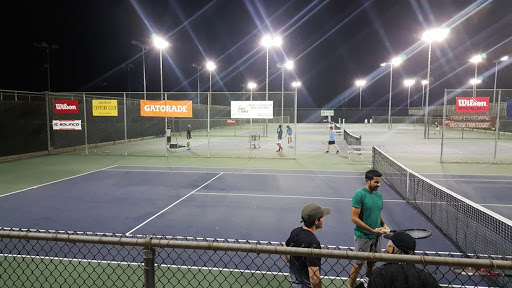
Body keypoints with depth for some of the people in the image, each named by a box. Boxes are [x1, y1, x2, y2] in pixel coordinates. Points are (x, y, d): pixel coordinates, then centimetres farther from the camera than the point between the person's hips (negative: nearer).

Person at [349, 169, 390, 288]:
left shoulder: (379, 196, 6)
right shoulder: (360, 195, -17)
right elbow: (354, 218, -19)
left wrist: (384, 225, 0)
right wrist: (372, 230, -20)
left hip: (376, 236, 7)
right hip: (363, 237, -7)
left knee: (372, 262, 20)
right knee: (358, 264, 2)